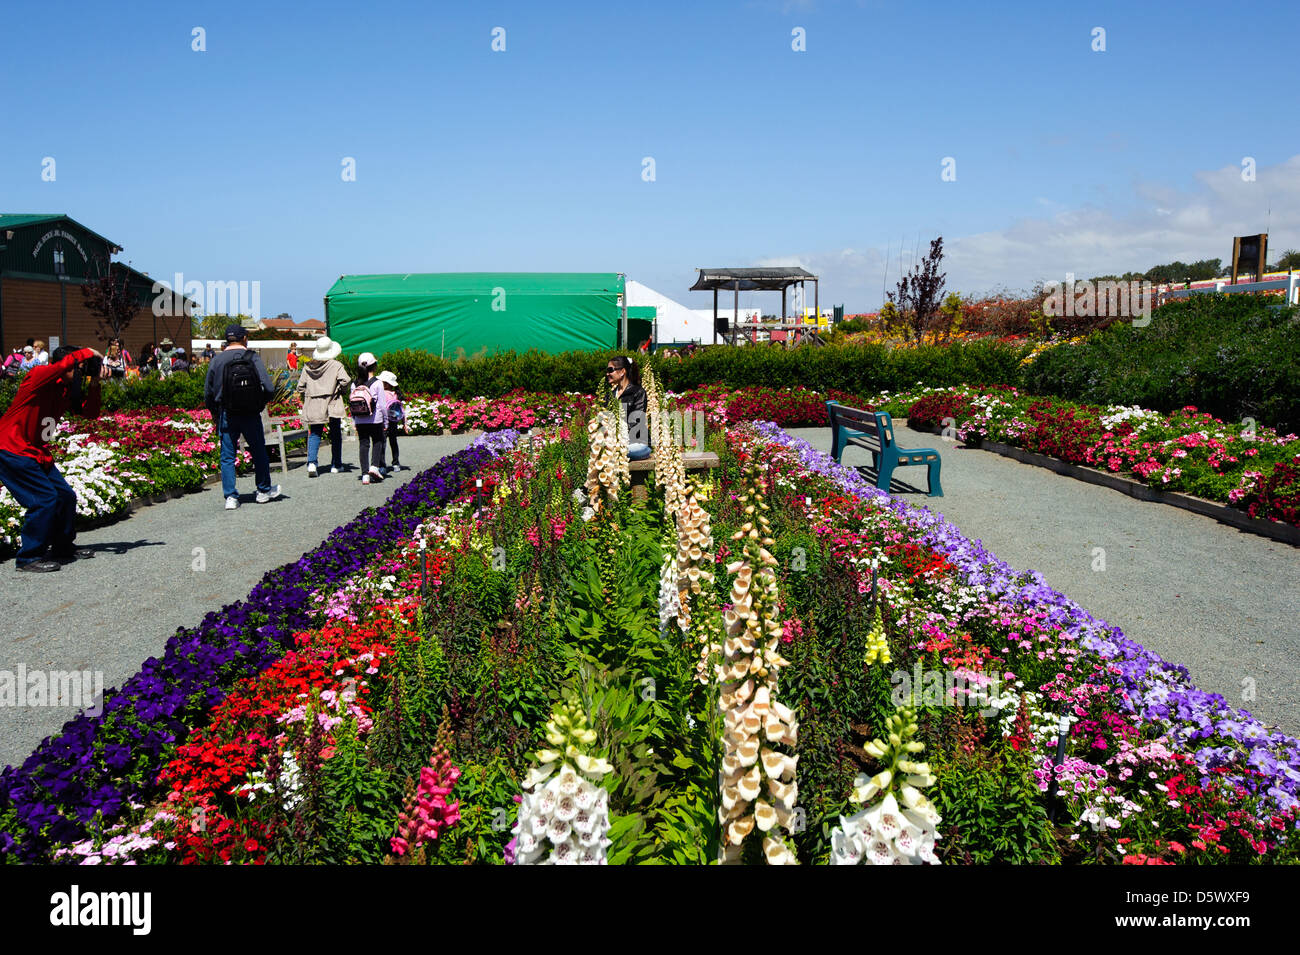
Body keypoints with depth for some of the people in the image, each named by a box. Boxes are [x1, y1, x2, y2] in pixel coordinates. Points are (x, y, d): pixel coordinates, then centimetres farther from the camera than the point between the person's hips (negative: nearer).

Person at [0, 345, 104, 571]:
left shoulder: (66, 391, 9)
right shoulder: (39, 377, -15)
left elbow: (90, 413, 9)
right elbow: (61, 366, -35)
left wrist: (94, 385, -2)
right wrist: (85, 353, -19)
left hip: (37, 454, 9)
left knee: (66, 496, 10)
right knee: (45, 499, -14)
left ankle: (63, 548, 28)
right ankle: (29, 558, -4)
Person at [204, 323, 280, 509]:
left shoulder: (217, 361, 0)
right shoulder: (253, 358, -7)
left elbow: (208, 393, 5)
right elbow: (269, 389, -12)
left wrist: (215, 414, 19)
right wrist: (261, 403, 8)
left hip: (227, 415, 1)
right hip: (251, 415, -1)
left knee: (227, 457, 8)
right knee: (259, 453, 15)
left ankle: (230, 497, 4)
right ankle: (264, 491, 27)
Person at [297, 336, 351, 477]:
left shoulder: (307, 367, 5)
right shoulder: (336, 365, -6)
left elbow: (301, 386, 5)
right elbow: (345, 380, -19)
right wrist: (342, 391, -2)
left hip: (313, 406, 3)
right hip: (332, 405, -2)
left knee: (314, 434, 8)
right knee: (335, 435, 10)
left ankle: (311, 463, -11)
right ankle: (336, 465, 16)